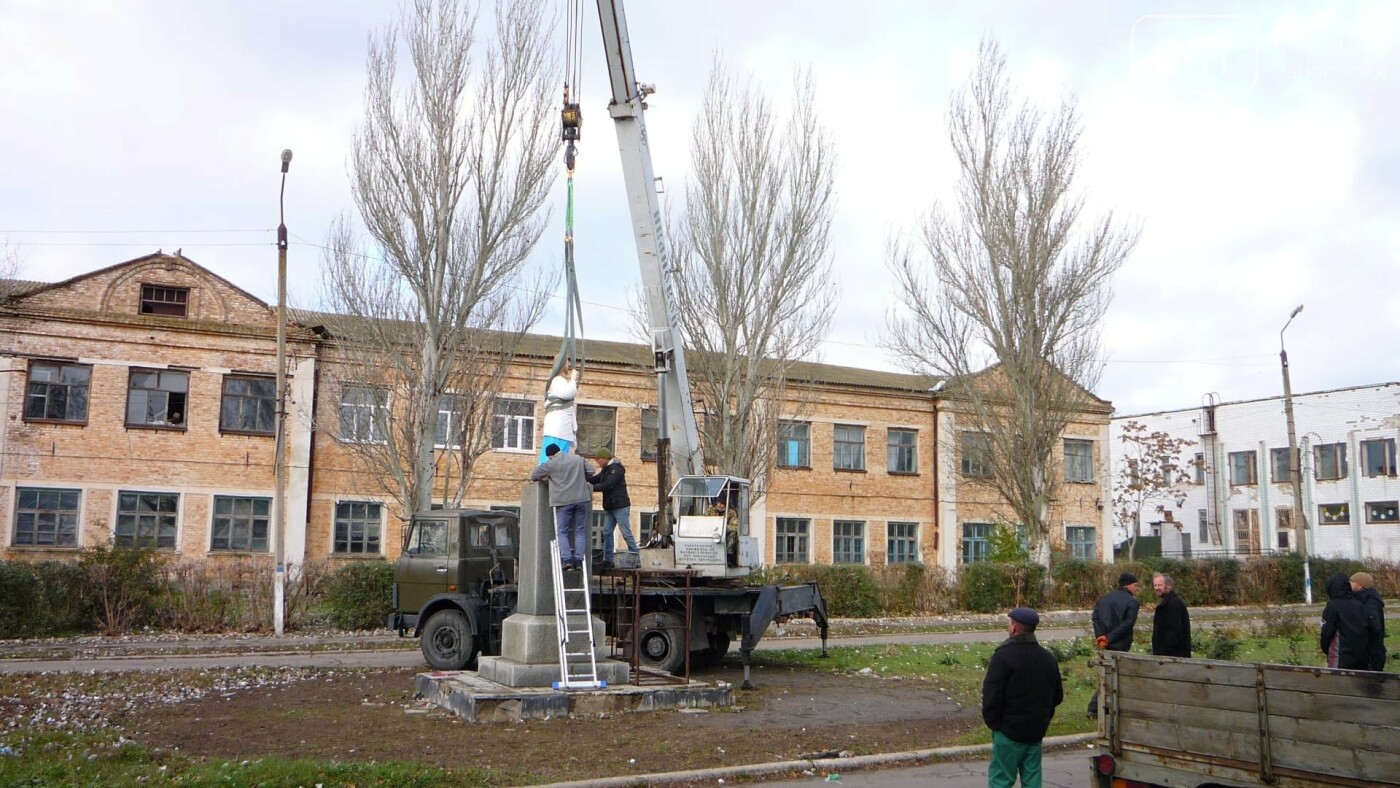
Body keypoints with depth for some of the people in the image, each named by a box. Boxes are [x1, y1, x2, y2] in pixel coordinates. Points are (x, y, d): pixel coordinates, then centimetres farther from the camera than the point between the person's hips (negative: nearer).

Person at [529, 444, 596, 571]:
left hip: (564, 501, -3)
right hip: (582, 499, 3)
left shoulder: (551, 464, -2)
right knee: (580, 531, 8)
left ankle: (566, 559, -10)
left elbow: (533, 476, 5)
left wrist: (545, 477, 24)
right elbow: (590, 471, 15)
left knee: (562, 532, 4)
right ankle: (579, 559, -2)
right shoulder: (579, 459, 9)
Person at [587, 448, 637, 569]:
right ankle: (608, 560, 7)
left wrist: (591, 488, -21)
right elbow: (596, 479, 12)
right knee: (607, 532, 5)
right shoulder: (606, 470, 18)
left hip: (620, 506, -9)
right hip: (609, 507, 9)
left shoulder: (616, 469, -12)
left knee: (626, 533, -8)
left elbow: (608, 485, -21)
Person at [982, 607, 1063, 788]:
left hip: (1009, 731, -6)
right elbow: (1057, 696, 16)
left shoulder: (1003, 656, -16)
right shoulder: (1048, 658, 8)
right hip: (1037, 731, 7)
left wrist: (992, 721, -5)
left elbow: (991, 694, -19)